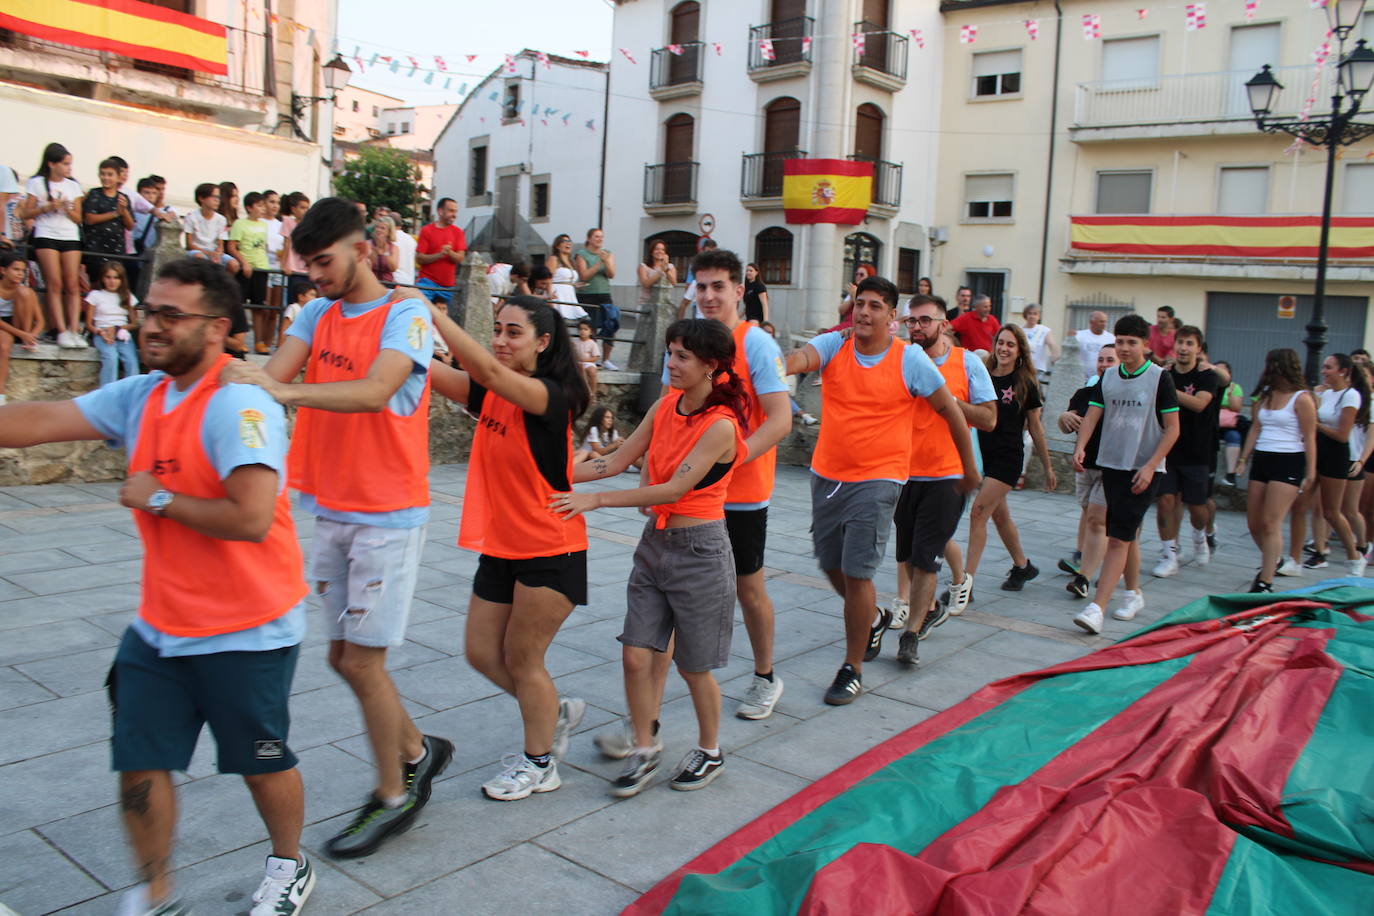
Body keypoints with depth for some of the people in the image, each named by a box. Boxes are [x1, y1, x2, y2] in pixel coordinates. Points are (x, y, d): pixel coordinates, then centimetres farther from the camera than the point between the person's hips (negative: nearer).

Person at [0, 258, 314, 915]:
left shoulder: (238, 405, -22)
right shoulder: (142, 396, 3)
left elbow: (250, 519, -31)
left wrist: (158, 499, -18)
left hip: (246, 631, -7)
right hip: (160, 625, 7)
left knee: (261, 761, 12)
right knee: (140, 763, 10)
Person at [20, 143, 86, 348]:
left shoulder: (73, 186, 14)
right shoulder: (37, 183, 5)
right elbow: (25, 214, 3)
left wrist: (68, 210, -6)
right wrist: (47, 208, -10)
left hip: (71, 238, 3)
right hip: (46, 236, -3)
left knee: (73, 285, -6)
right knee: (55, 284, -9)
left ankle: (74, 330, -9)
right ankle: (61, 331, -11)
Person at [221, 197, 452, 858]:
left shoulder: (406, 314, -11)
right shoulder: (317, 314, 10)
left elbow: (375, 392, -28)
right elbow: (274, 375, -5)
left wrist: (285, 390, -41)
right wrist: (233, 382, -27)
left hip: (387, 515, -7)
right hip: (330, 511, 7)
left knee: (361, 660, -2)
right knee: (344, 656, 13)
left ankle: (393, 797, 17)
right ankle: (417, 752, 35)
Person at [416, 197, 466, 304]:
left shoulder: (458, 232, 9)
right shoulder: (426, 230, 2)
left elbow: (460, 259, 0)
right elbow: (419, 259, -5)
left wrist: (449, 252, -21)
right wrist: (439, 255, -19)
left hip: (449, 286, 3)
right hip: (428, 282, -3)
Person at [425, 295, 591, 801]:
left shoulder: (552, 395, -18)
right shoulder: (490, 393, 3)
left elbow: (490, 370, -35)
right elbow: (434, 374, -11)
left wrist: (433, 315, -39)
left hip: (549, 552, -7)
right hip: (500, 547, 7)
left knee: (521, 658, 5)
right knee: (482, 652, 13)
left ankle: (539, 764, 27)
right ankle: (557, 710, 37)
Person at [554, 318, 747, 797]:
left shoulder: (720, 425, -18)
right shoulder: (666, 405, 4)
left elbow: (673, 489, -23)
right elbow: (618, 461, 5)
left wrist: (595, 500, -25)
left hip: (698, 550, -6)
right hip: (654, 542, 6)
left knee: (693, 664, 8)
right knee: (636, 654, 5)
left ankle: (710, 751, 30)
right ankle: (644, 747, 25)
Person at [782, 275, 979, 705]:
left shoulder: (910, 359, -7)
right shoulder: (833, 346, -1)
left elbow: (951, 412, 2)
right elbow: (801, 358, -23)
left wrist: (970, 469, 8)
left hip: (877, 480, -4)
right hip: (826, 475, 4)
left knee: (857, 574, -6)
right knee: (832, 566, 16)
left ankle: (852, 669, 10)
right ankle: (875, 618, 46)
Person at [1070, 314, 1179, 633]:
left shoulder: (1159, 378, -6)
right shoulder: (1107, 378, 8)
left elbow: (1172, 429, -6)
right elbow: (1091, 417, 2)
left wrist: (1150, 467, -15)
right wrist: (1080, 447, -17)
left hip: (1142, 470, -5)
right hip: (1111, 464, 5)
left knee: (1119, 538, -12)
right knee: (1126, 536, 16)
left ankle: (1096, 607, -17)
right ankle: (1133, 594, 32)